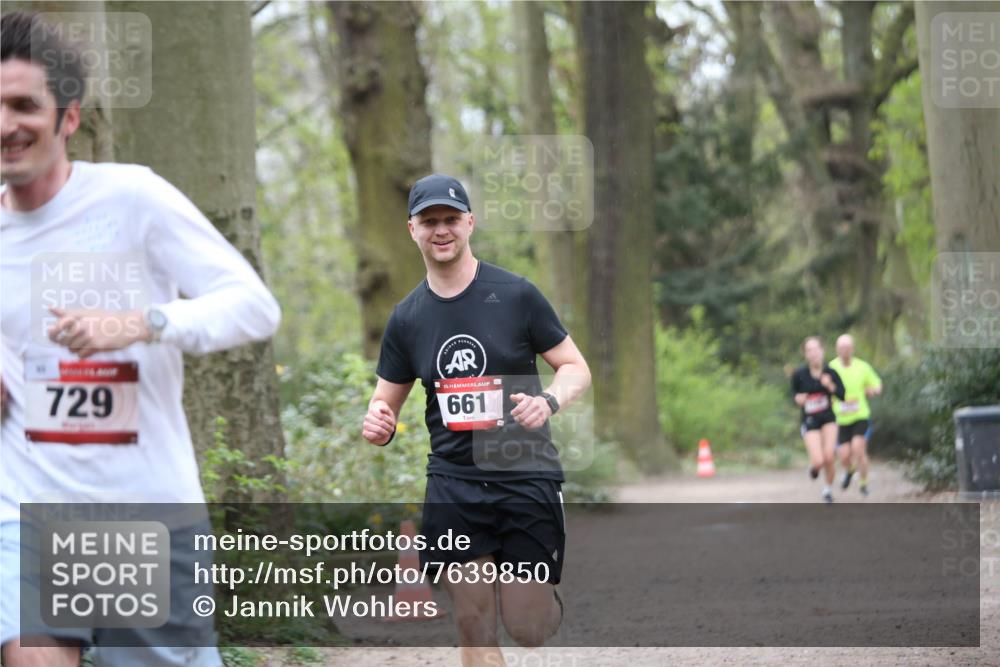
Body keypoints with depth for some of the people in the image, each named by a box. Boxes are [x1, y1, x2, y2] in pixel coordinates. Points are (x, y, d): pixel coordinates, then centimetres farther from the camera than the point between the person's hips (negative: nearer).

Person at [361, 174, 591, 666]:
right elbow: (385, 401, 15)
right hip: (453, 484, 3)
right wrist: (377, 424, -10)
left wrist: (549, 401, -20)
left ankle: (546, 596, 31)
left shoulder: (516, 295, -4)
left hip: (525, 474, -3)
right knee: (474, 626, -3)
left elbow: (576, 368, 2)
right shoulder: (406, 318, 6)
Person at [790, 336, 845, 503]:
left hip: (828, 419, 1)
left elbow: (842, 395, -6)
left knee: (829, 458, -10)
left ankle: (828, 489, 18)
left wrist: (831, 386, -24)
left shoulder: (830, 373, -9)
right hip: (810, 421, -1)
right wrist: (798, 398, -15)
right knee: (818, 461, -14)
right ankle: (813, 465, 26)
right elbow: (794, 392, 7)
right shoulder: (799, 374, -11)